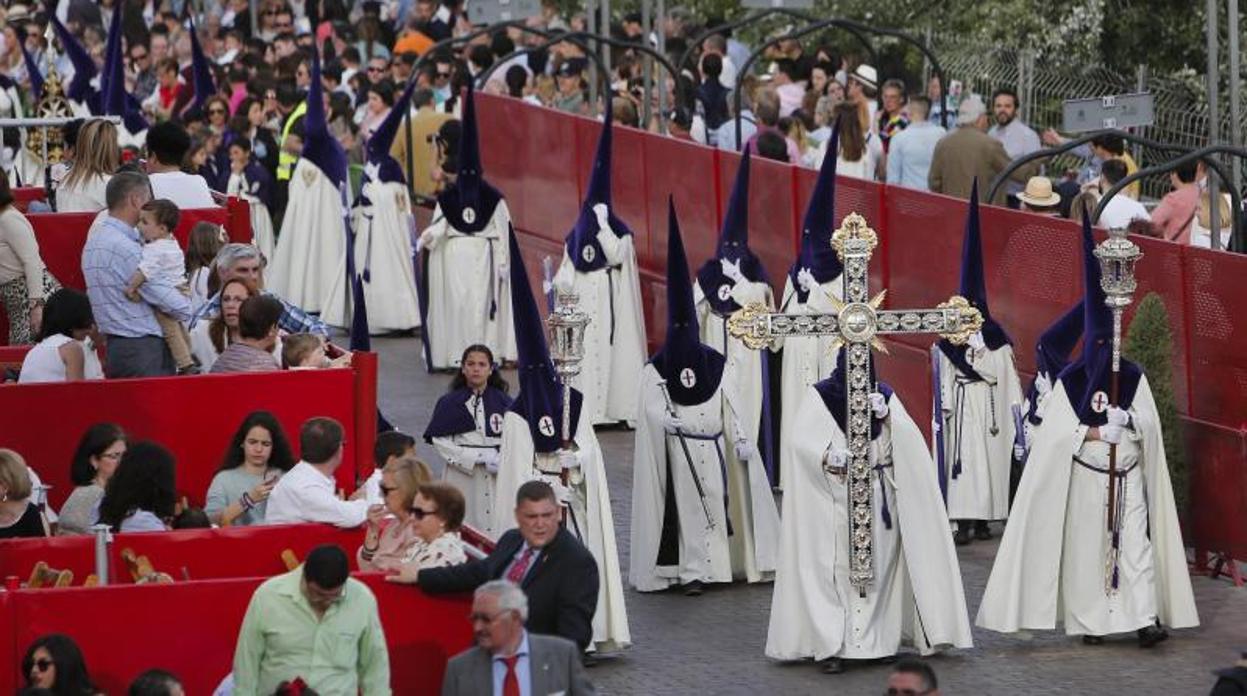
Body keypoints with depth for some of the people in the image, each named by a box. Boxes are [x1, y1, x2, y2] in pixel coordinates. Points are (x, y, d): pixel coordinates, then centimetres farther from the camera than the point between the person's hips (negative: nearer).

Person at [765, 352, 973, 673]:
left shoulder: (883, 395, 7)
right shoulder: (819, 395, -2)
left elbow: (909, 442, -2)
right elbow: (801, 442, -12)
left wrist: (887, 416, -18)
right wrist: (828, 456, -29)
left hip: (879, 499, 3)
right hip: (833, 500, -3)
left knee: (879, 567, 1)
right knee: (833, 569, -9)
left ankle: (879, 640, 8)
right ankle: (830, 646, -9)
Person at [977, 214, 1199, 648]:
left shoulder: (1134, 379, 3)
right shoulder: (1069, 382, -2)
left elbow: (1150, 425, -1)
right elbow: (1059, 432, -8)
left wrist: (1127, 420, -19)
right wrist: (1098, 433, -17)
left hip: (1128, 476, 1)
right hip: (1087, 477, -1)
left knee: (1136, 542, -7)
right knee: (1088, 546, 1)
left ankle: (1146, 619, -12)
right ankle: (1090, 622, 9)